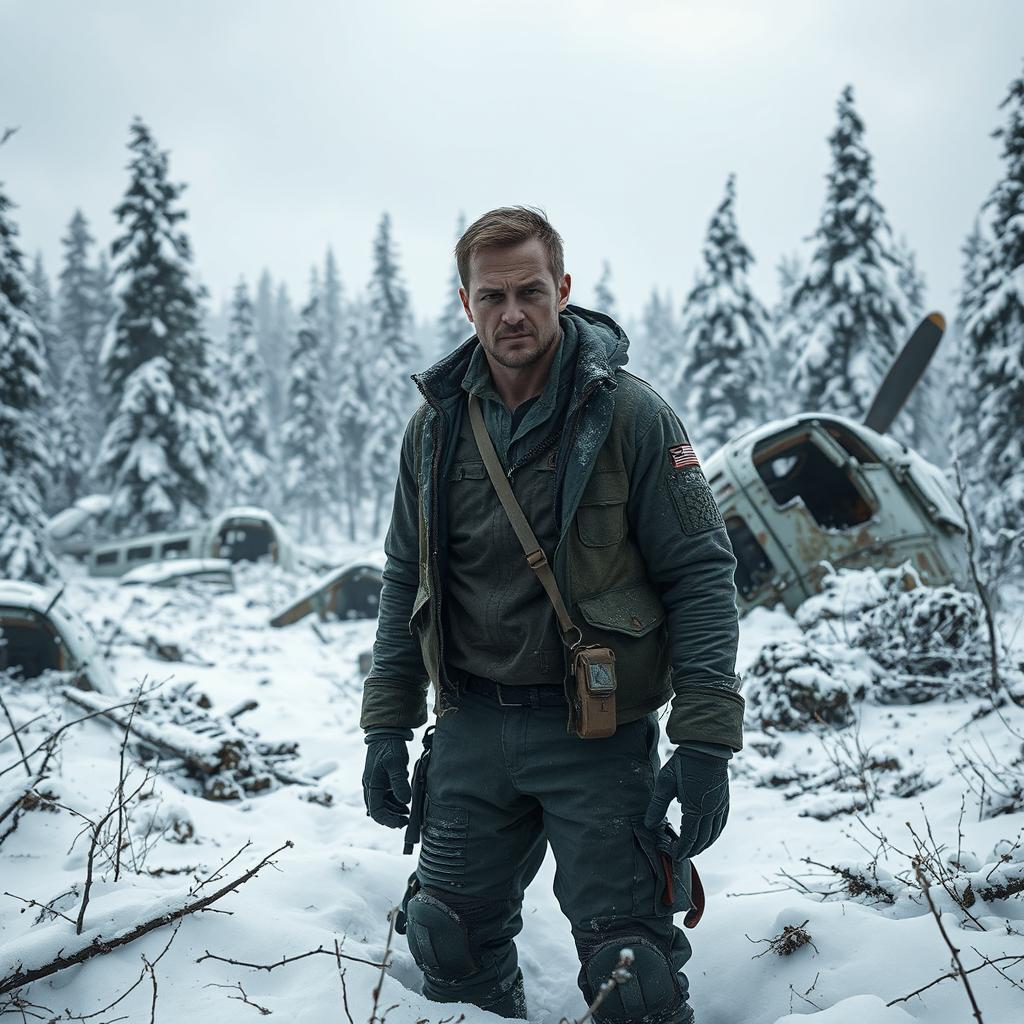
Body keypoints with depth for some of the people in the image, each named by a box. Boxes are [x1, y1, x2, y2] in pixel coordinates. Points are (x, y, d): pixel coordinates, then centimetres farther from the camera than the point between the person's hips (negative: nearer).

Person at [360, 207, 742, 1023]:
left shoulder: (631, 416, -9)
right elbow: (406, 581, 12)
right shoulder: (437, 424, 5)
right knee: (453, 953, 13)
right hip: (471, 728, 5)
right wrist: (388, 725, 9)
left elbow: (701, 574, -9)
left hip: (597, 733, -4)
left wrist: (705, 742, -15)